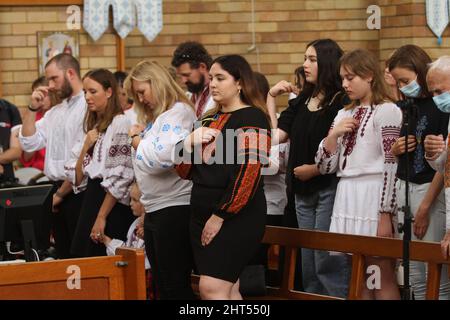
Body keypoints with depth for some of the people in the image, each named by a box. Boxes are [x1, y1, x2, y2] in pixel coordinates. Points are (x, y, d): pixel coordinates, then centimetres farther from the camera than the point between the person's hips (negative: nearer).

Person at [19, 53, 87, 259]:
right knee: (63, 256, 12)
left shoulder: (89, 107, -12)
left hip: (77, 192, -8)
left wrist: (61, 193, -9)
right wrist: (33, 108, 5)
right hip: (58, 191, 8)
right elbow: (29, 143, 14)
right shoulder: (55, 112, 17)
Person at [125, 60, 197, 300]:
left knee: (175, 287, -7)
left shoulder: (179, 112, -10)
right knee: (161, 287, 12)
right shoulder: (156, 117, 19)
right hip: (154, 210, 10)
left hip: (174, 209, -10)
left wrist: (139, 142, -9)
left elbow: (164, 156, -26)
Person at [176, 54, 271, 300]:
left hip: (237, 215, -8)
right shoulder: (209, 120, 16)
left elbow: (248, 174, -16)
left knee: (211, 288, -16)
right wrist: (188, 145, -4)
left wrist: (220, 216, -18)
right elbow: (186, 172, 16)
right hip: (202, 212, 8)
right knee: (227, 290, 7)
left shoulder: (252, 118, -7)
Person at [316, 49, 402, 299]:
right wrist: (334, 134, -1)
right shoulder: (345, 114, 16)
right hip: (347, 196, 7)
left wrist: (385, 215, -17)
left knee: (383, 278, -5)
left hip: (374, 196, -7)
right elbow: (326, 166, 16)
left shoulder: (387, 111, -6)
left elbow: (392, 166, -12)